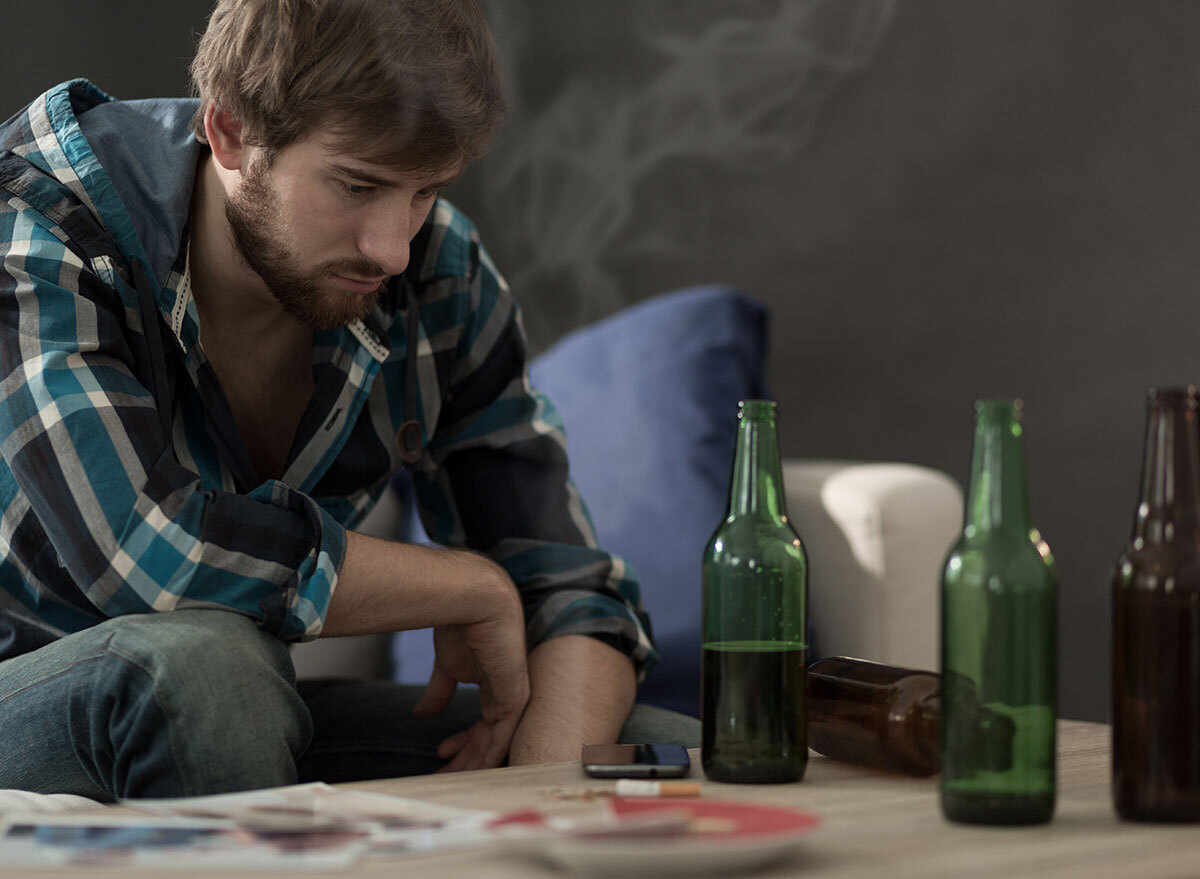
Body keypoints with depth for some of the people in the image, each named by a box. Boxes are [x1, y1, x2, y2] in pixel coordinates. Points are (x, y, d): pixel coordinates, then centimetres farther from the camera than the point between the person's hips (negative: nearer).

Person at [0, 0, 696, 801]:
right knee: (201, 656, -39)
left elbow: (570, 589, -7)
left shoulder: (438, 269, -8)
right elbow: (149, 553, -37)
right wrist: (477, 590, -24)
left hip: (250, 731, 4)